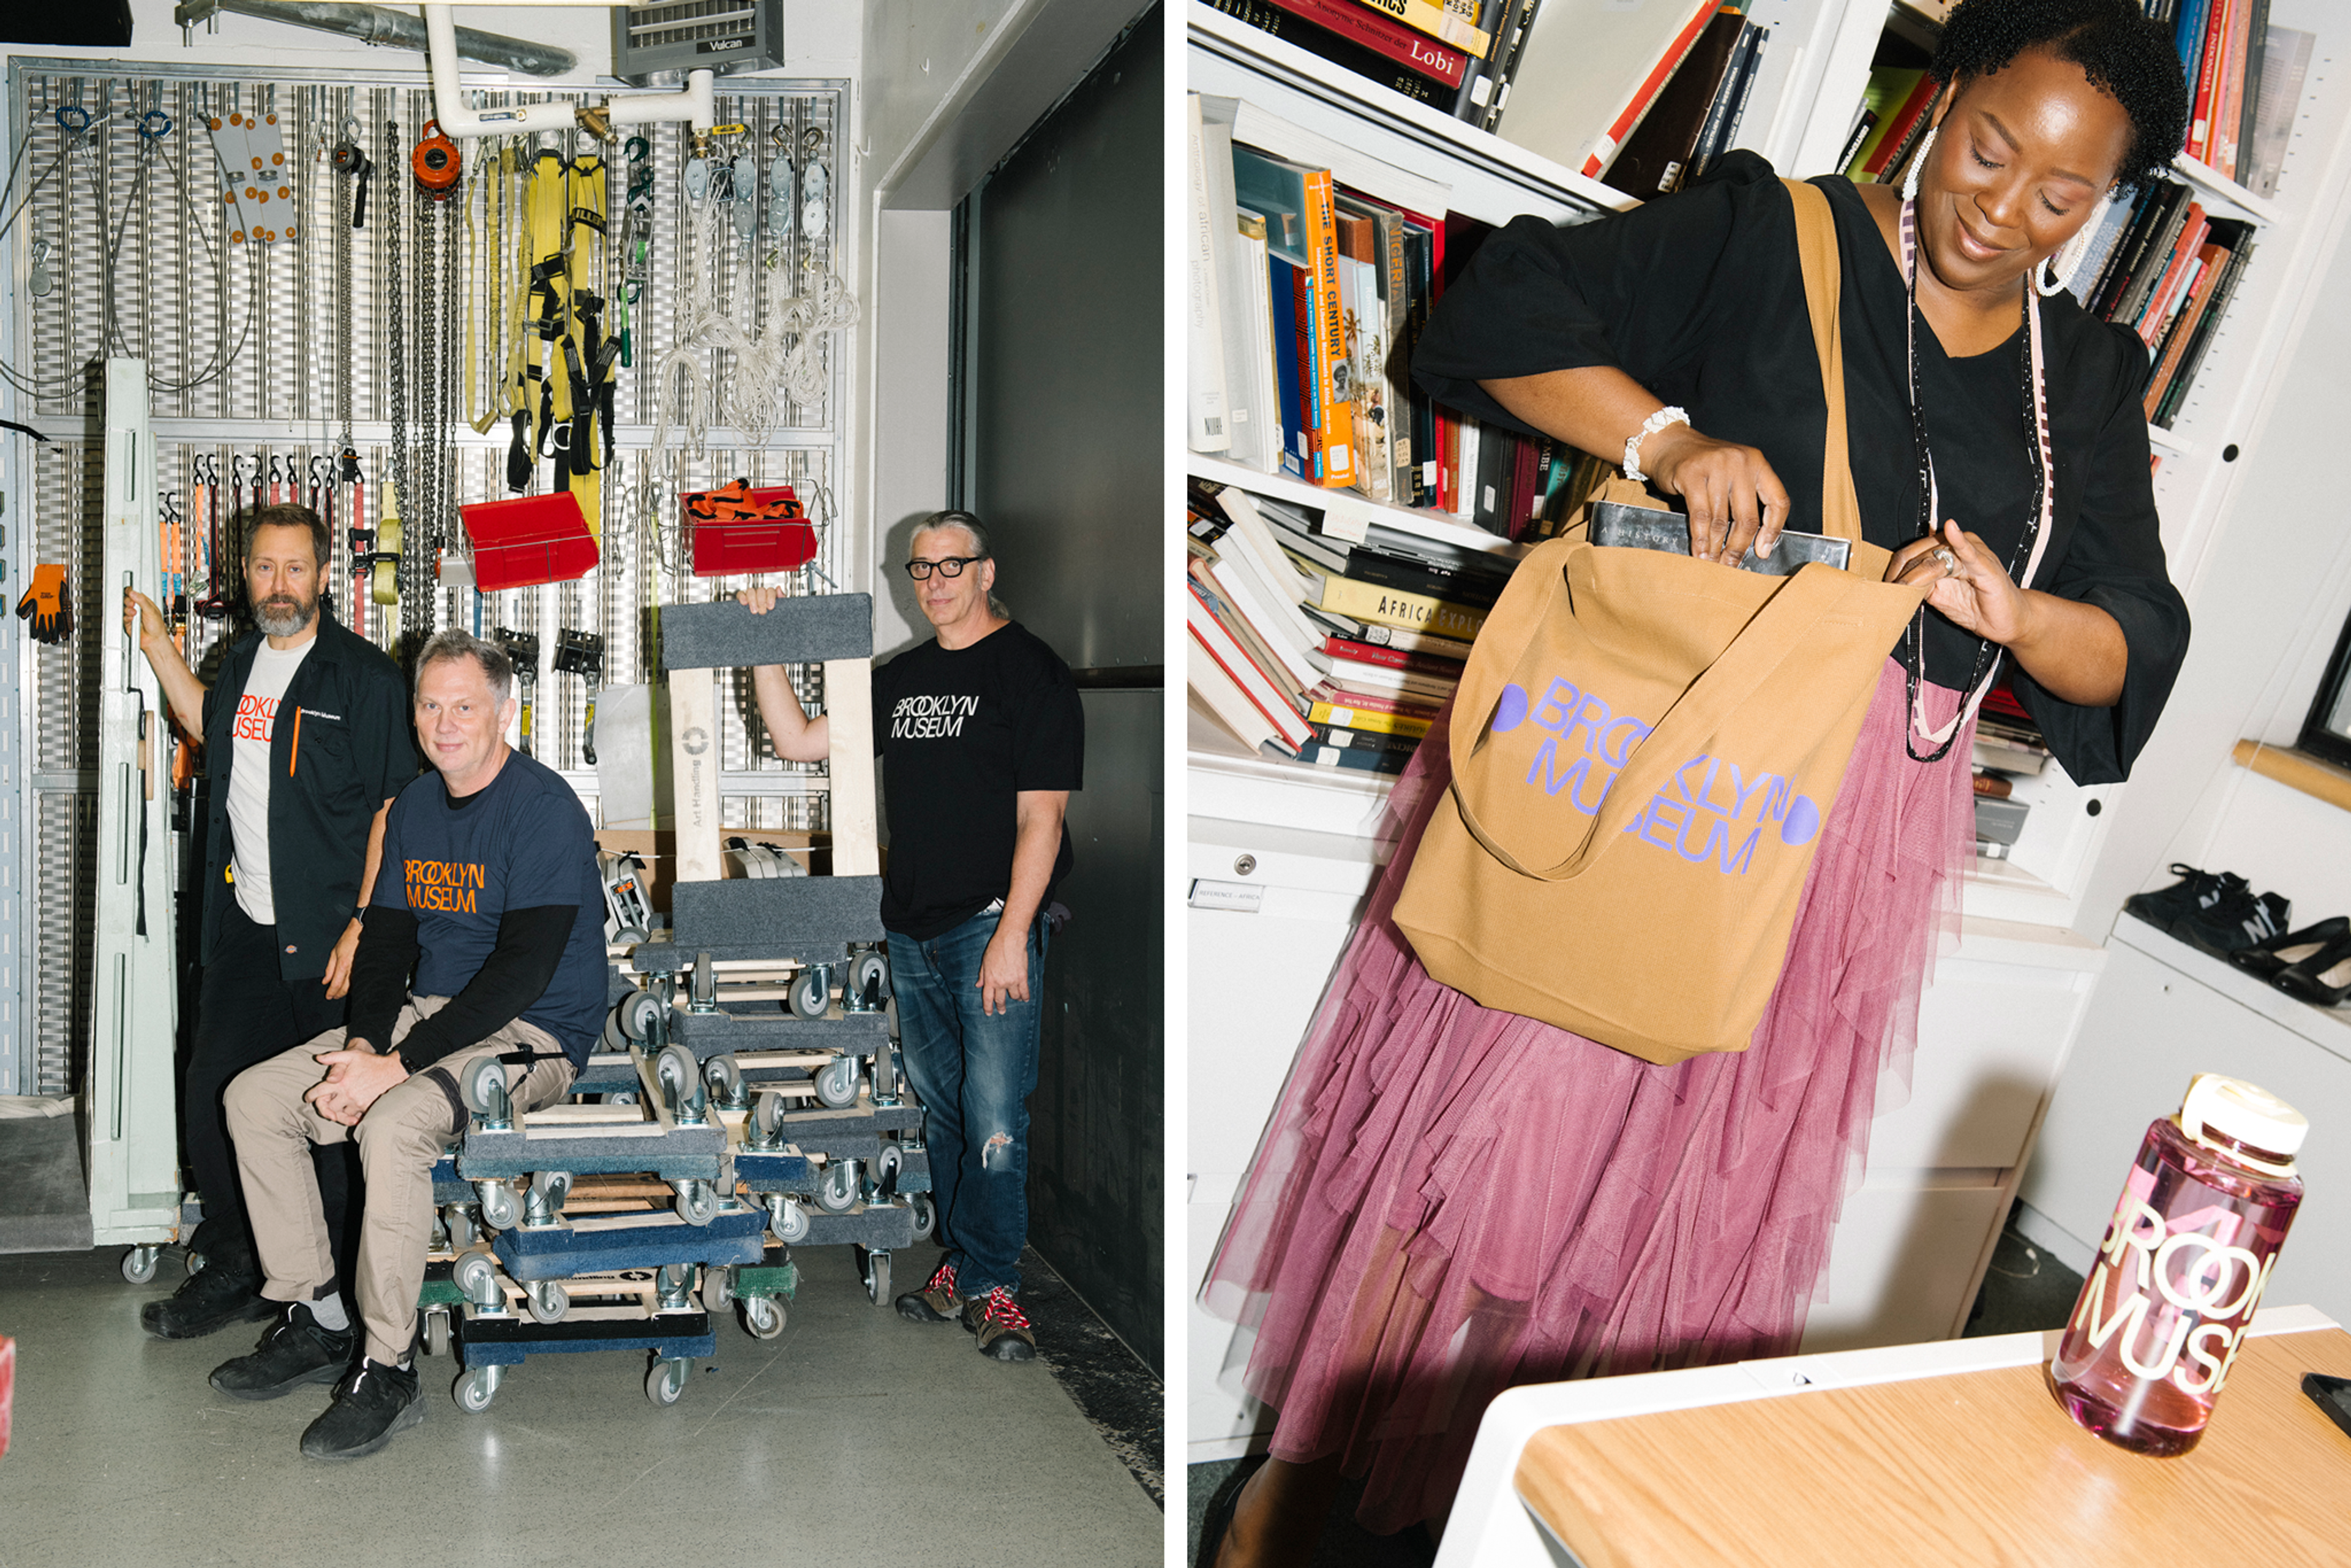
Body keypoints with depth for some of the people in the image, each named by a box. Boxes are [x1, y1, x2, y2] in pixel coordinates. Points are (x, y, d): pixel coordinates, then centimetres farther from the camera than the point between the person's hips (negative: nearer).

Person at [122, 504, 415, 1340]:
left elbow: (392, 809, -12)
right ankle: (233, 1269, 25)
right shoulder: (243, 662, 12)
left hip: (327, 939, -7)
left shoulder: (365, 675, -9)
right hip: (245, 928, 7)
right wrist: (157, 645, 26)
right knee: (213, 1098, 8)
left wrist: (361, 926, -17)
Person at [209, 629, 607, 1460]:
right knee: (253, 1098, 1)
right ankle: (315, 1321, 9)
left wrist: (394, 1066, -24)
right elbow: (386, 937, 11)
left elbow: (522, 970, -23)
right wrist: (362, 1044, -8)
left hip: (530, 1034, -8)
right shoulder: (414, 807, 10)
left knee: (393, 1124, -33)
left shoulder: (544, 809, -16)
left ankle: (387, 1371, -19)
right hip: (429, 1014, 9)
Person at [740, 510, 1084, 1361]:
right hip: (911, 929, 7)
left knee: (994, 1120, -6)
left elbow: (1041, 818, -11)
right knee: (941, 1109, 14)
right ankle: (959, 1262, 25)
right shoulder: (902, 678, 15)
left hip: (993, 928, -6)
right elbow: (800, 740, 16)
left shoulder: (1032, 672, -6)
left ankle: (992, 1286, 5)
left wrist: (1011, 935, -17)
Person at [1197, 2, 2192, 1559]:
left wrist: (2019, 615, -16)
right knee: (1470, 1113, 0)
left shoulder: (2090, 382, 9)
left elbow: (2135, 653, 6)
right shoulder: (1771, 234, -3)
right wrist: (1668, 436, -26)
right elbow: (1507, 307, -10)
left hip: (1848, 826, 5)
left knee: (1690, 1175, 13)